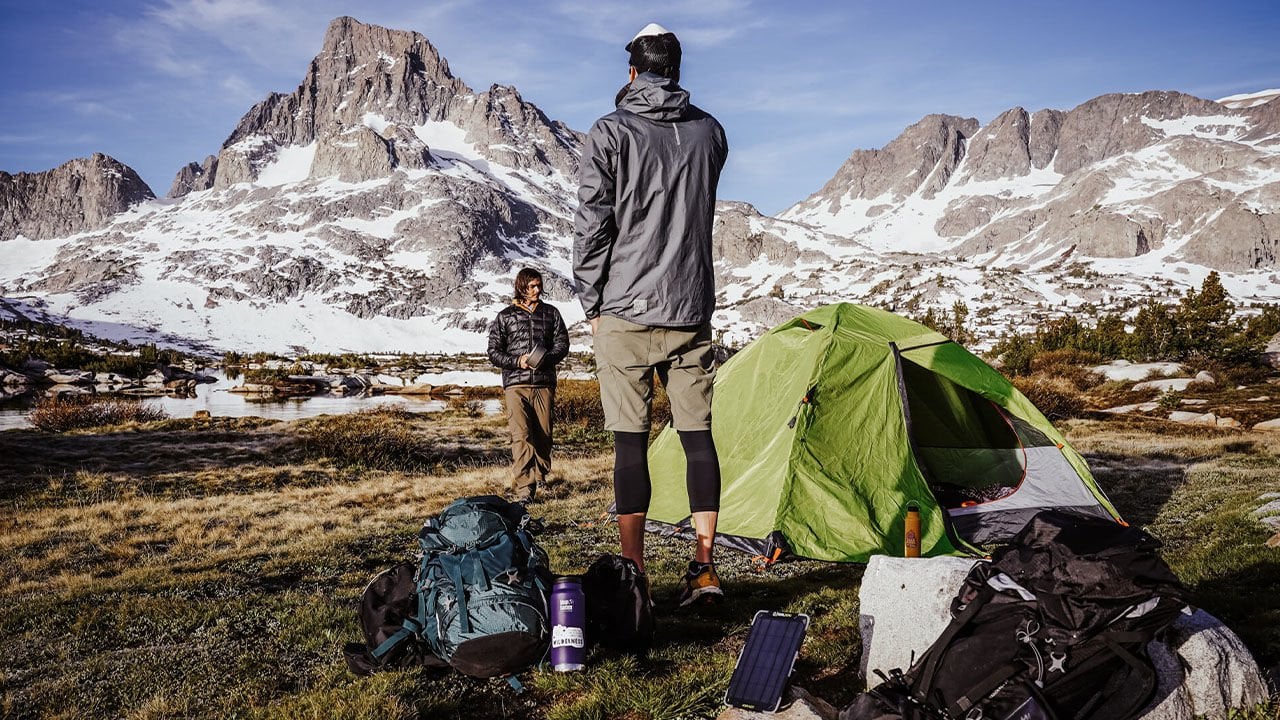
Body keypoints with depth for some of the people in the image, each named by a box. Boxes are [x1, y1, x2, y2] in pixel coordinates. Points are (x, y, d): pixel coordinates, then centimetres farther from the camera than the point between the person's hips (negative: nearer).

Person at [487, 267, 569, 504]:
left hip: (544, 384, 2)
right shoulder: (505, 316, 9)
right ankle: (523, 491, -18)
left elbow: (562, 343, 10)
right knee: (521, 436, -13)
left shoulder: (551, 313, 14)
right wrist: (517, 361, -9)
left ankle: (535, 481, 17)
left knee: (542, 436, 3)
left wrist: (546, 359, -11)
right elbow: (494, 351, 8)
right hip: (516, 384, -2)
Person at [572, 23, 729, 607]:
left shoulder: (609, 133, -3)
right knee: (698, 436, 8)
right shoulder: (709, 132, 9)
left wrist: (591, 304, 4)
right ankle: (704, 568, 10)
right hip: (693, 310, 3)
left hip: (626, 310, -3)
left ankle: (633, 575, 5)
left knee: (630, 442, 1)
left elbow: (591, 225, -6)